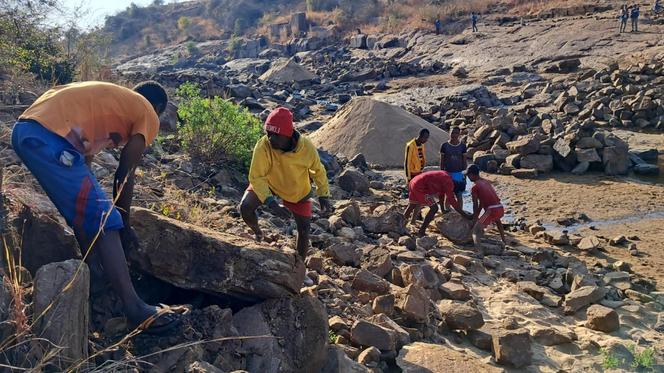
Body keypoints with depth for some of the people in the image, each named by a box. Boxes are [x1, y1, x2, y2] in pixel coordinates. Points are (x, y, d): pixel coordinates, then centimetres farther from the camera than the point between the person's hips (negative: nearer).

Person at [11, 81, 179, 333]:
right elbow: (125, 176, 7)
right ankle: (134, 309, -6)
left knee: (85, 212, 23)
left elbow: (84, 157, 38)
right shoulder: (148, 114, 12)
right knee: (103, 219, -6)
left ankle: (98, 277, 32)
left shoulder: (108, 99, 34)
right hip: (49, 137, -9)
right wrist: (124, 224, 18)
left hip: (24, 131, 9)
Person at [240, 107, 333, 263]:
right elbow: (257, 177, -32)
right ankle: (258, 233, 13)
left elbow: (318, 170, -10)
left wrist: (324, 196, -16)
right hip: (268, 183, -1)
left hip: (298, 191, 1)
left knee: (304, 229, 4)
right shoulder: (263, 146, -35)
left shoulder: (307, 147, -29)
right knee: (245, 207, -22)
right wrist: (271, 203, -44)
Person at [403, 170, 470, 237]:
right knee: (434, 208, -6)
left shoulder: (444, 177, 15)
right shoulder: (448, 181, -13)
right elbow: (452, 200, -16)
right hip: (420, 187, -10)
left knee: (412, 205, 27)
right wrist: (464, 214, -11)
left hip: (413, 182, 10)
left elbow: (441, 194, 26)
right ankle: (421, 232, -3)